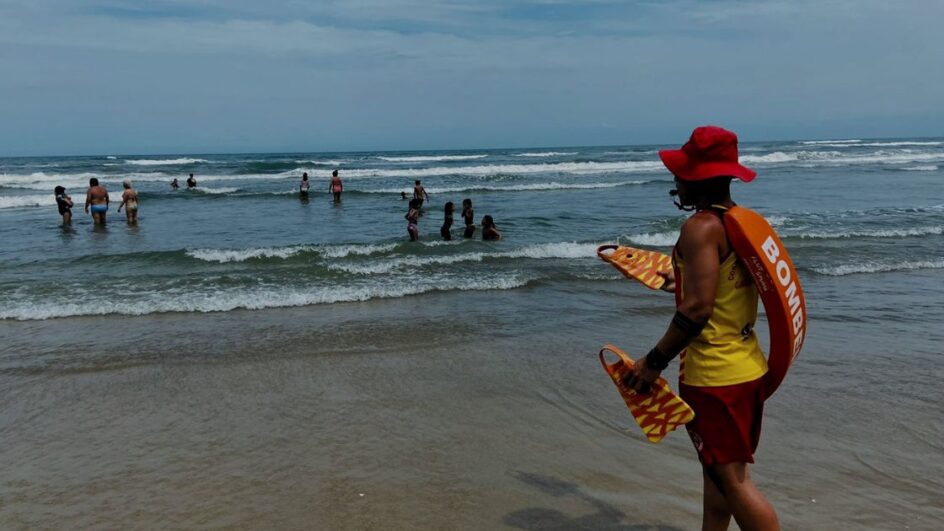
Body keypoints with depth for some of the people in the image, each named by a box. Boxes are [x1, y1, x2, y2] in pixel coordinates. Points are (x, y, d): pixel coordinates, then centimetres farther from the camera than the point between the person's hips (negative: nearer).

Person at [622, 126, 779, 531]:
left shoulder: (701, 226, -19)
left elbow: (698, 308, -25)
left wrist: (654, 362, -18)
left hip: (714, 375, -9)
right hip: (747, 367, 9)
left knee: (733, 479, 1)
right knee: (719, 469, 21)